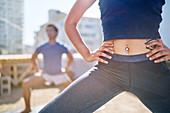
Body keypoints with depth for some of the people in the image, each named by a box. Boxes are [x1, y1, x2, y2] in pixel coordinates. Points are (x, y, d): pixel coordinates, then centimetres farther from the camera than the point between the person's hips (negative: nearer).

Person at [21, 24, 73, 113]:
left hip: (59, 75, -1)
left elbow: (70, 58, 6)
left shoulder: (61, 47, -8)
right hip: (45, 75, 1)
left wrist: (66, 69, -2)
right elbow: (33, 58, 10)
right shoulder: (42, 47, -5)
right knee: (25, 84, -13)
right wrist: (37, 70, 1)